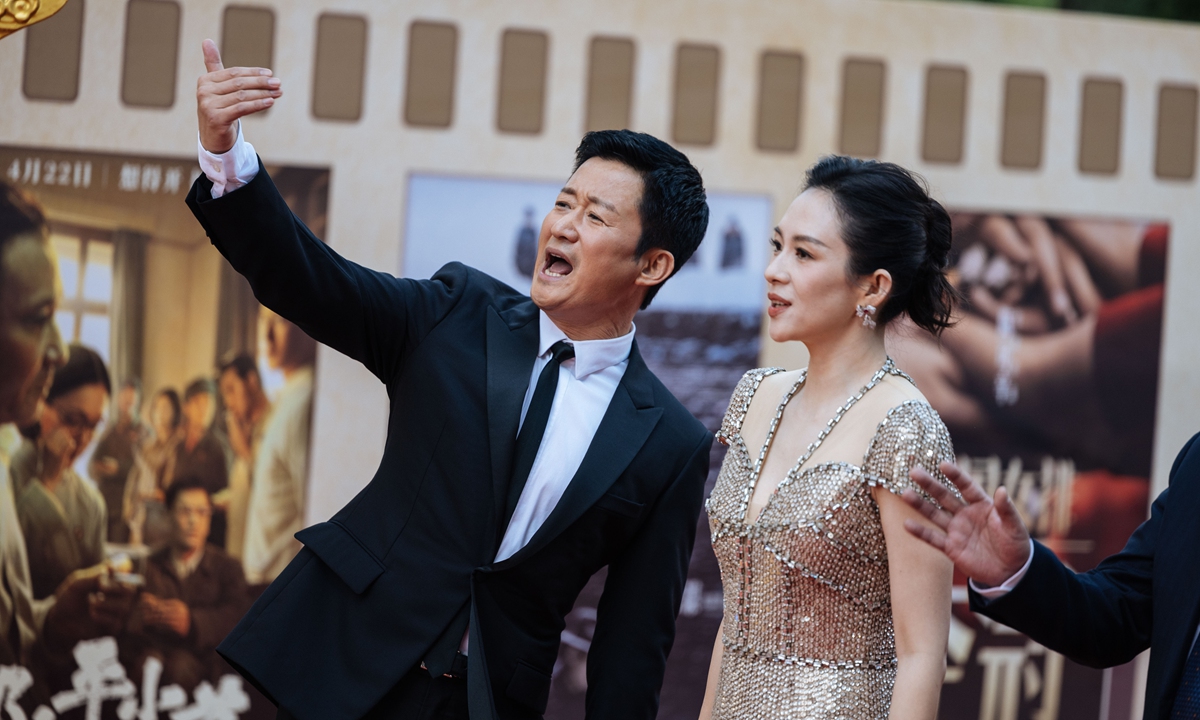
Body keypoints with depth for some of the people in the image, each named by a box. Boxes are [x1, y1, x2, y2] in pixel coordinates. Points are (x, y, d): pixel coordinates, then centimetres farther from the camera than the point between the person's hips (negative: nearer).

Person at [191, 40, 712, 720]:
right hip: (344, 661, 1)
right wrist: (226, 154, -26)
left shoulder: (673, 446, -3)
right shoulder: (461, 314, 1)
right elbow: (304, 279, -10)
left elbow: (634, 642, -1)